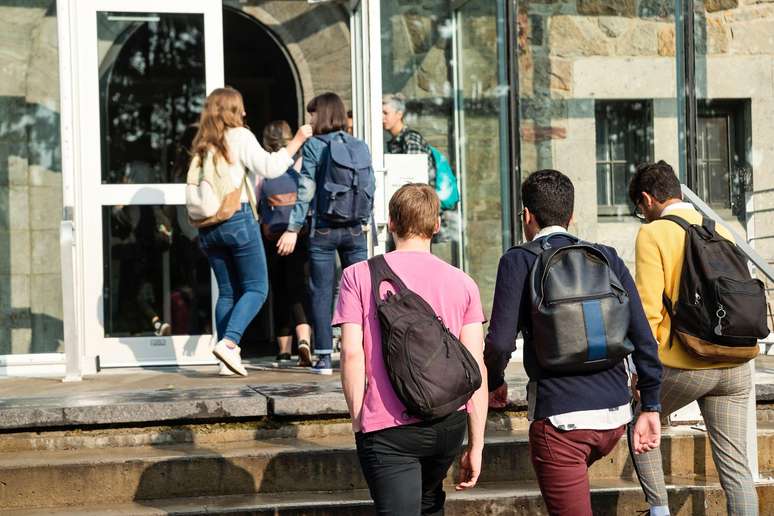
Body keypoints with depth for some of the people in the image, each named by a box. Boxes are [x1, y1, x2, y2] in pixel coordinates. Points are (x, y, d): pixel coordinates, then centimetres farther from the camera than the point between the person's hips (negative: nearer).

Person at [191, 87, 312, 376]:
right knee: (256, 288, -2)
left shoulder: (201, 146, 16)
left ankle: (228, 356, 3)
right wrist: (297, 141, -5)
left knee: (227, 292, 10)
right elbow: (269, 168, -12)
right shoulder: (239, 136, -2)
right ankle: (228, 342, -21)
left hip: (208, 226, 6)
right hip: (238, 219, -6)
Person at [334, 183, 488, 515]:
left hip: (387, 429, -4)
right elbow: (476, 367, 2)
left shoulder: (358, 276, -1)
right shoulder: (462, 283, 4)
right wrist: (476, 446, 6)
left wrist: (358, 421, 3)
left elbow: (352, 354, -8)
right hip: (449, 424, 4)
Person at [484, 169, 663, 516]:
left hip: (560, 418, -5)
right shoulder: (607, 258, 9)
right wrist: (651, 407, 10)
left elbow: (500, 342, -10)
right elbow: (643, 337, 5)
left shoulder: (518, 261, -3)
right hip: (615, 415, 6)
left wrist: (495, 384, 10)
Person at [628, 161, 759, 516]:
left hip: (684, 366, -5)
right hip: (735, 367, 5)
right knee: (736, 465, 6)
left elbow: (649, 309, -11)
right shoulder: (721, 232, 11)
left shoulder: (653, 234, -6)